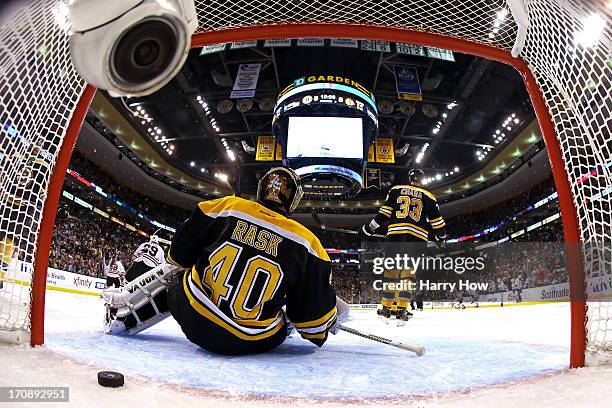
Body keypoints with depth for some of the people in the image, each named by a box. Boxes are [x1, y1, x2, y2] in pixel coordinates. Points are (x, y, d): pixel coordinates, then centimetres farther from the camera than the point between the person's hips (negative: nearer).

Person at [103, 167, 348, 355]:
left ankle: (122, 315, 27)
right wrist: (329, 318, 19)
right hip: (253, 342, 0)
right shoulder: (306, 242, -9)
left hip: (192, 319, 1)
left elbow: (179, 255, 6)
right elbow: (314, 309, -3)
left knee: (173, 276, 29)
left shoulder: (227, 207, -5)